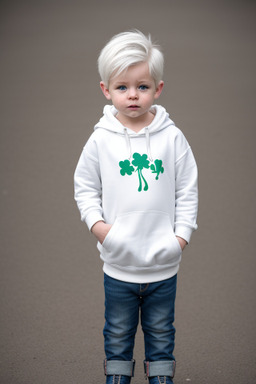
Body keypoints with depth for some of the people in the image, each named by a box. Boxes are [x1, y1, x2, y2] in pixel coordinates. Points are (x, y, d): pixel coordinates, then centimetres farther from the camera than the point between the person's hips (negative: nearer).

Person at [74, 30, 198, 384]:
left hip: (163, 264, 0)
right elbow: (85, 186, 5)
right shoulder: (101, 139, -5)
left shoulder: (172, 137, -5)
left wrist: (182, 234, -6)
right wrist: (96, 223, -9)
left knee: (161, 334, 16)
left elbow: (187, 189, 1)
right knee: (118, 335, 16)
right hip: (119, 264, 0)